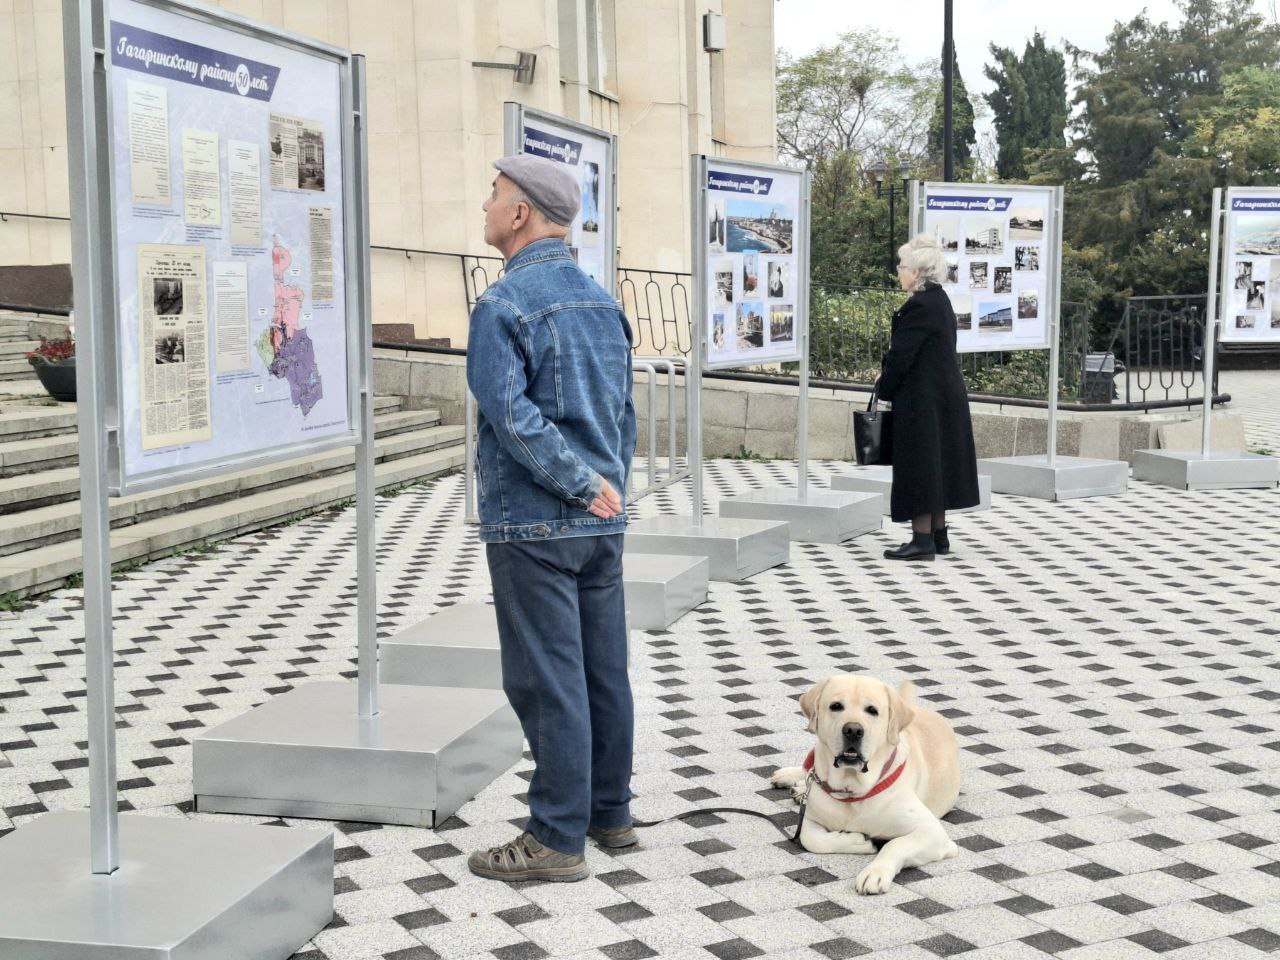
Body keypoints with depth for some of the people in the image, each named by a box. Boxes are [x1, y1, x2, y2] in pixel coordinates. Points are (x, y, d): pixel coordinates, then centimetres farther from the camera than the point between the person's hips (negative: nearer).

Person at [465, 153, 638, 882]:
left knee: (547, 680, -2)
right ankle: (610, 812, 26)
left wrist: (583, 486, -14)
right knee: (606, 670, 14)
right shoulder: (602, 300, 11)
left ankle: (558, 839, 5)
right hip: (603, 523, 8)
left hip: (534, 523, -8)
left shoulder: (503, 306, -13)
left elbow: (513, 417, -21)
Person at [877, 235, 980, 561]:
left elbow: (901, 355, -17)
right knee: (937, 464, 14)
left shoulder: (920, 306, -19)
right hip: (945, 395, 10)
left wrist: (883, 388, -5)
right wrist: (888, 374, 10)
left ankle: (922, 540, -1)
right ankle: (938, 536, 21)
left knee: (918, 465, -4)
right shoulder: (939, 299, 11)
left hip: (922, 399, -10)